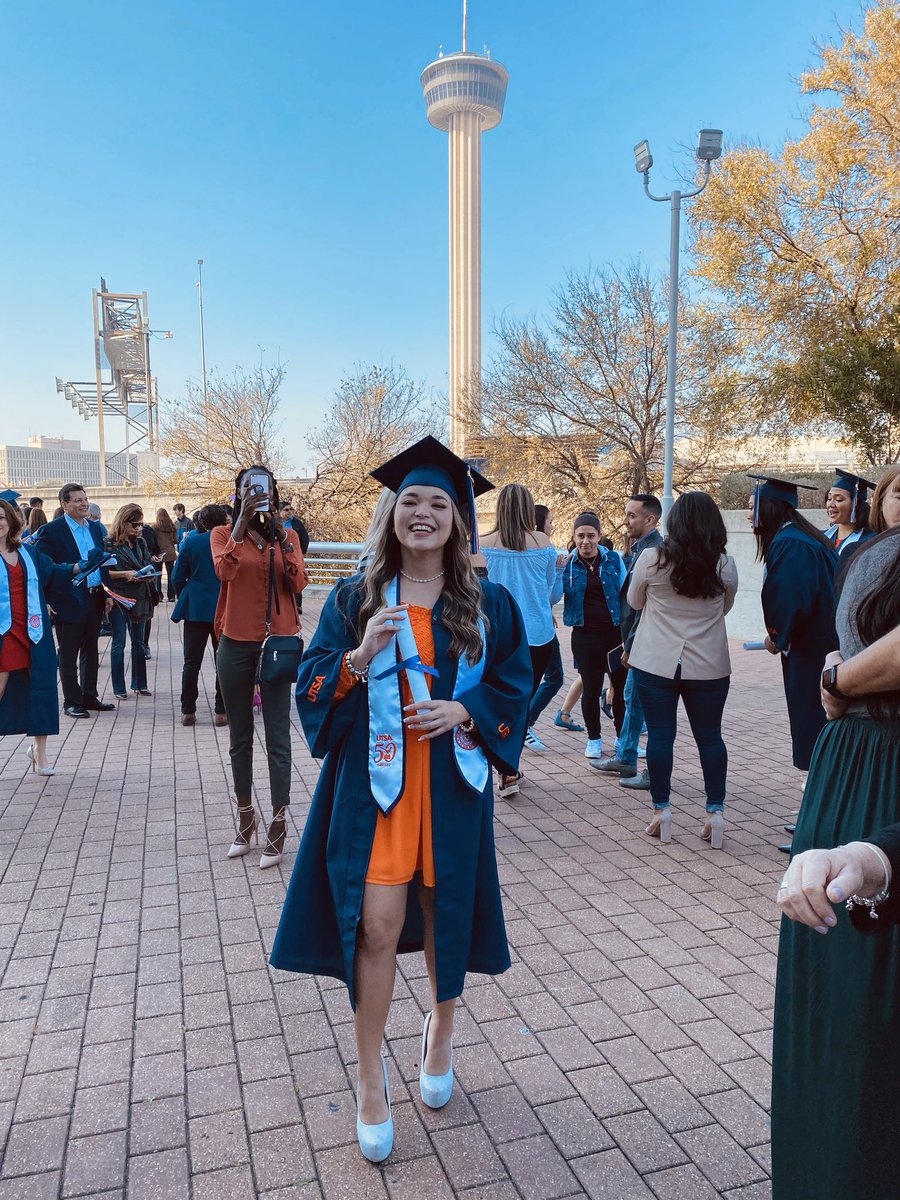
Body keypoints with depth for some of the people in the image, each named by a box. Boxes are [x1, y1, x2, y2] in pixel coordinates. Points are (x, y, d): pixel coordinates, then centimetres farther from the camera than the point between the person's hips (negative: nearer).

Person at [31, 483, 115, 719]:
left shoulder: (94, 527, 11)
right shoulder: (51, 530, -8)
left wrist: (107, 594, 11)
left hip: (94, 599, 6)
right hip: (70, 601, -6)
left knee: (91, 651, 14)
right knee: (69, 655, 4)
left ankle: (89, 697, 25)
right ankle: (72, 701, 13)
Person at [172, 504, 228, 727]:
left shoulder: (191, 542, -1)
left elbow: (178, 577, 1)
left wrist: (183, 600, 16)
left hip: (195, 609, 1)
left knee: (191, 662, 8)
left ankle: (188, 711, 10)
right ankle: (221, 712, 6)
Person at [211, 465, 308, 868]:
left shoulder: (287, 536, 5)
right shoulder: (223, 534, 2)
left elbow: (298, 584, -9)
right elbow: (224, 570, -19)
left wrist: (281, 536, -18)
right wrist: (243, 519, -23)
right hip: (235, 645, 1)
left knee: (277, 738, 0)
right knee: (240, 738, 12)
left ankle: (278, 824, 8)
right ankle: (245, 817, 27)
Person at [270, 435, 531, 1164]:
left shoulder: (488, 604, 1)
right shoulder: (355, 600, 0)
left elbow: (516, 686, 4)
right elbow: (312, 686, -2)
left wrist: (463, 710, -13)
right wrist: (360, 655, -21)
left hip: (452, 785, 1)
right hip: (375, 784, -1)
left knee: (446, 913, 14)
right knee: (376, 926, -2)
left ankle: (442, 1031, 44)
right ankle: (371, 1077, 21)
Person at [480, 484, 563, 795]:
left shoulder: (485, 544, -5)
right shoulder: (543, 543, -3)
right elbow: (553, 595, 6)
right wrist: (560, 569, 23)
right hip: (539, 636, 0)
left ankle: (509, 772, 7)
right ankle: (509, 770, 8)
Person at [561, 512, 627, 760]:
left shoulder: (614, 560, 1)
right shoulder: (567, 563, 0)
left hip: (615, 633, 1)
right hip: (585, 635, -1)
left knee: (622, 686, 7)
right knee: (591, 689, 6)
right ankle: (594, 739, 25)